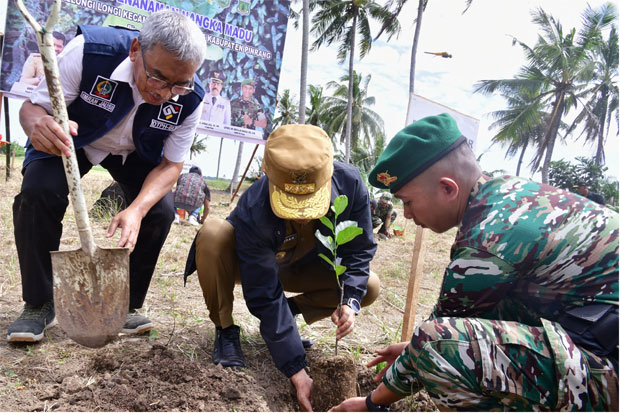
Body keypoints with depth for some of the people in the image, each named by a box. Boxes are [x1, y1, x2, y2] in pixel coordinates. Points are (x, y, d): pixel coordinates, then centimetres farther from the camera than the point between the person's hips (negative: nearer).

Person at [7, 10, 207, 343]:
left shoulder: (189, 99, -29)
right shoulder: (88, 51, -36)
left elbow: (170, 164, -18)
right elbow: (32, 107, -25)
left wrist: (136, 210, -36)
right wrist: (38, 125, -52)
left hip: (135, 151, 2)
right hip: (71, 138, -1)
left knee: (160, 211, -19)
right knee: (39, 191, -26)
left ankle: (126, 306, 4)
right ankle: (38, 305, -6)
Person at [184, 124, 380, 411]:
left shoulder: (350, 184, -31)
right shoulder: (253, 212, -40)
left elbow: (358, 250, -14)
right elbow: (265, 296, -36)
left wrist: (350, 302, -31)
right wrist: (297, 372, -36)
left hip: (301, 267, 3)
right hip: (249, 264, -3)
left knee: (369, 287, -16)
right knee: (213, 233, -36)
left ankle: (289, 312, 2)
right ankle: (225, 330, -13)